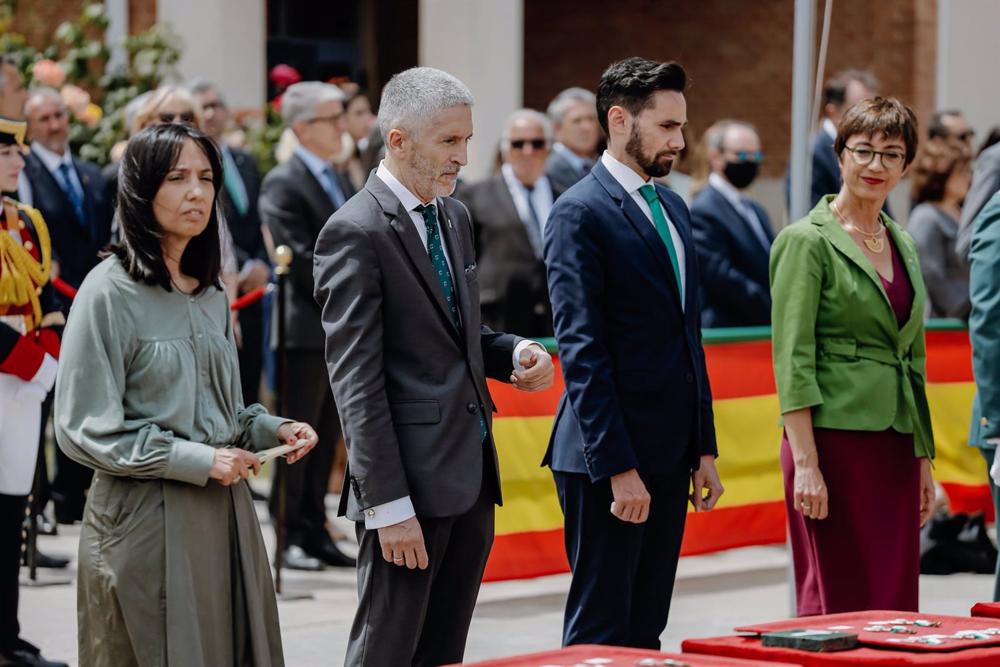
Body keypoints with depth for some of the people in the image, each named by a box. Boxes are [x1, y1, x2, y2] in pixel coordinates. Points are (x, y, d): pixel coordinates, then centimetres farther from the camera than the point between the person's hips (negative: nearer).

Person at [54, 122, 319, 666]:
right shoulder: (109, 291, -9)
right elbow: (84, 428, -13)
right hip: (145, 517, -7)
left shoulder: (210, 295, 13)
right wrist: (194, 460, -17)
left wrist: (271, 429, 2)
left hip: (224, 511, 7)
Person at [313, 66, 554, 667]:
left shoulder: (455, 217, 14)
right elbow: (357, 380, -15)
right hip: (412, 481, -8)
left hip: (472, 476, 8)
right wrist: (389, 503, -19)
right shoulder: (356, 233, -12)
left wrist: (514, 353, 2)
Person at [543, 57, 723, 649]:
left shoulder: (673, 207, 15)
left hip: (669, 455, 8)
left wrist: (704, 448, 16)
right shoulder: (580, 214, -11)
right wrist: (618, 468, -19)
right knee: (601, 631, -3)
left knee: (646, 628, 10)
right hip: (609, 458, -8)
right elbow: (582, 350, -16)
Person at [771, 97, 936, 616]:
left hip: (894, 445, 7)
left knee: (895, 601, 5)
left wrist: (923, 458, 16)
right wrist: (805, 462, -17)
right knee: (836, 599, -5)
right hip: (834, 436, -7)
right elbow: (792, 358, -11)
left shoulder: (903, 245, 16)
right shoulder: (807, 241, -5)